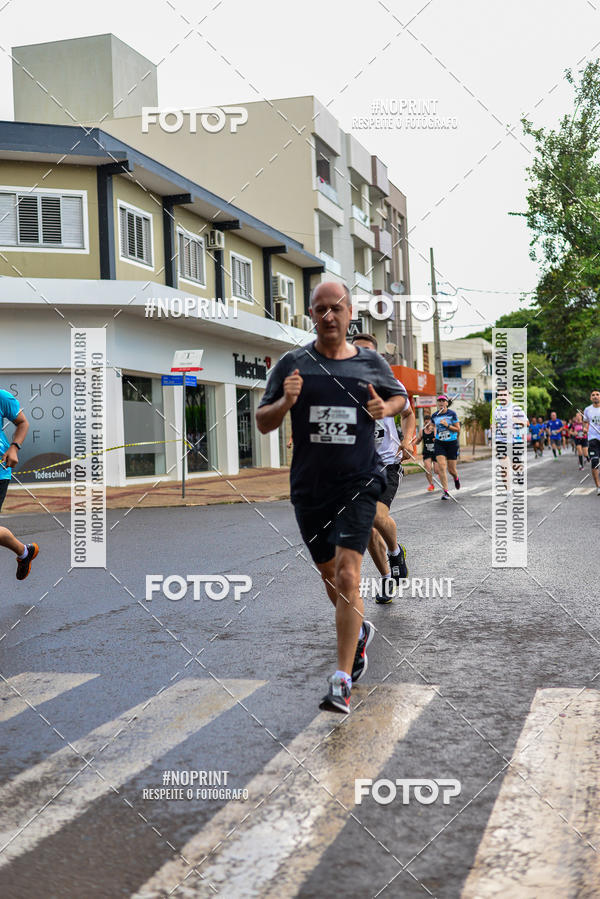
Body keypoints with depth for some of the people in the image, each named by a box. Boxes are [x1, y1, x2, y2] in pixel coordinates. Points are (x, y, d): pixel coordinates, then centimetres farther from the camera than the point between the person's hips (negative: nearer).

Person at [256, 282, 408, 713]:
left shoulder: (372, 363, 3)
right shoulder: (292, 363, 1)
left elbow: (400, 396, 22)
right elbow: (263, 423, 4)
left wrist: (386, 408, -1)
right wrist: (285, 402, -17)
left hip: (359, 483, -2)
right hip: (309, 486, 2)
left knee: (347, 575, -14)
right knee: (329, 575, 17)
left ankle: (342, 682, -8)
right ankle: (360, 631, 47)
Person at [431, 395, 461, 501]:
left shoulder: (452, 414, -7)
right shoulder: (434, 416, 3)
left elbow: (458, 429, -6)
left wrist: (447, 425, -18)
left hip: (452, 443, -2)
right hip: (439, 443, 2)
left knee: (451, 469, 3)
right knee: (441, 466, -15)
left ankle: (456, 478, 41)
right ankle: (445, 491, -11)